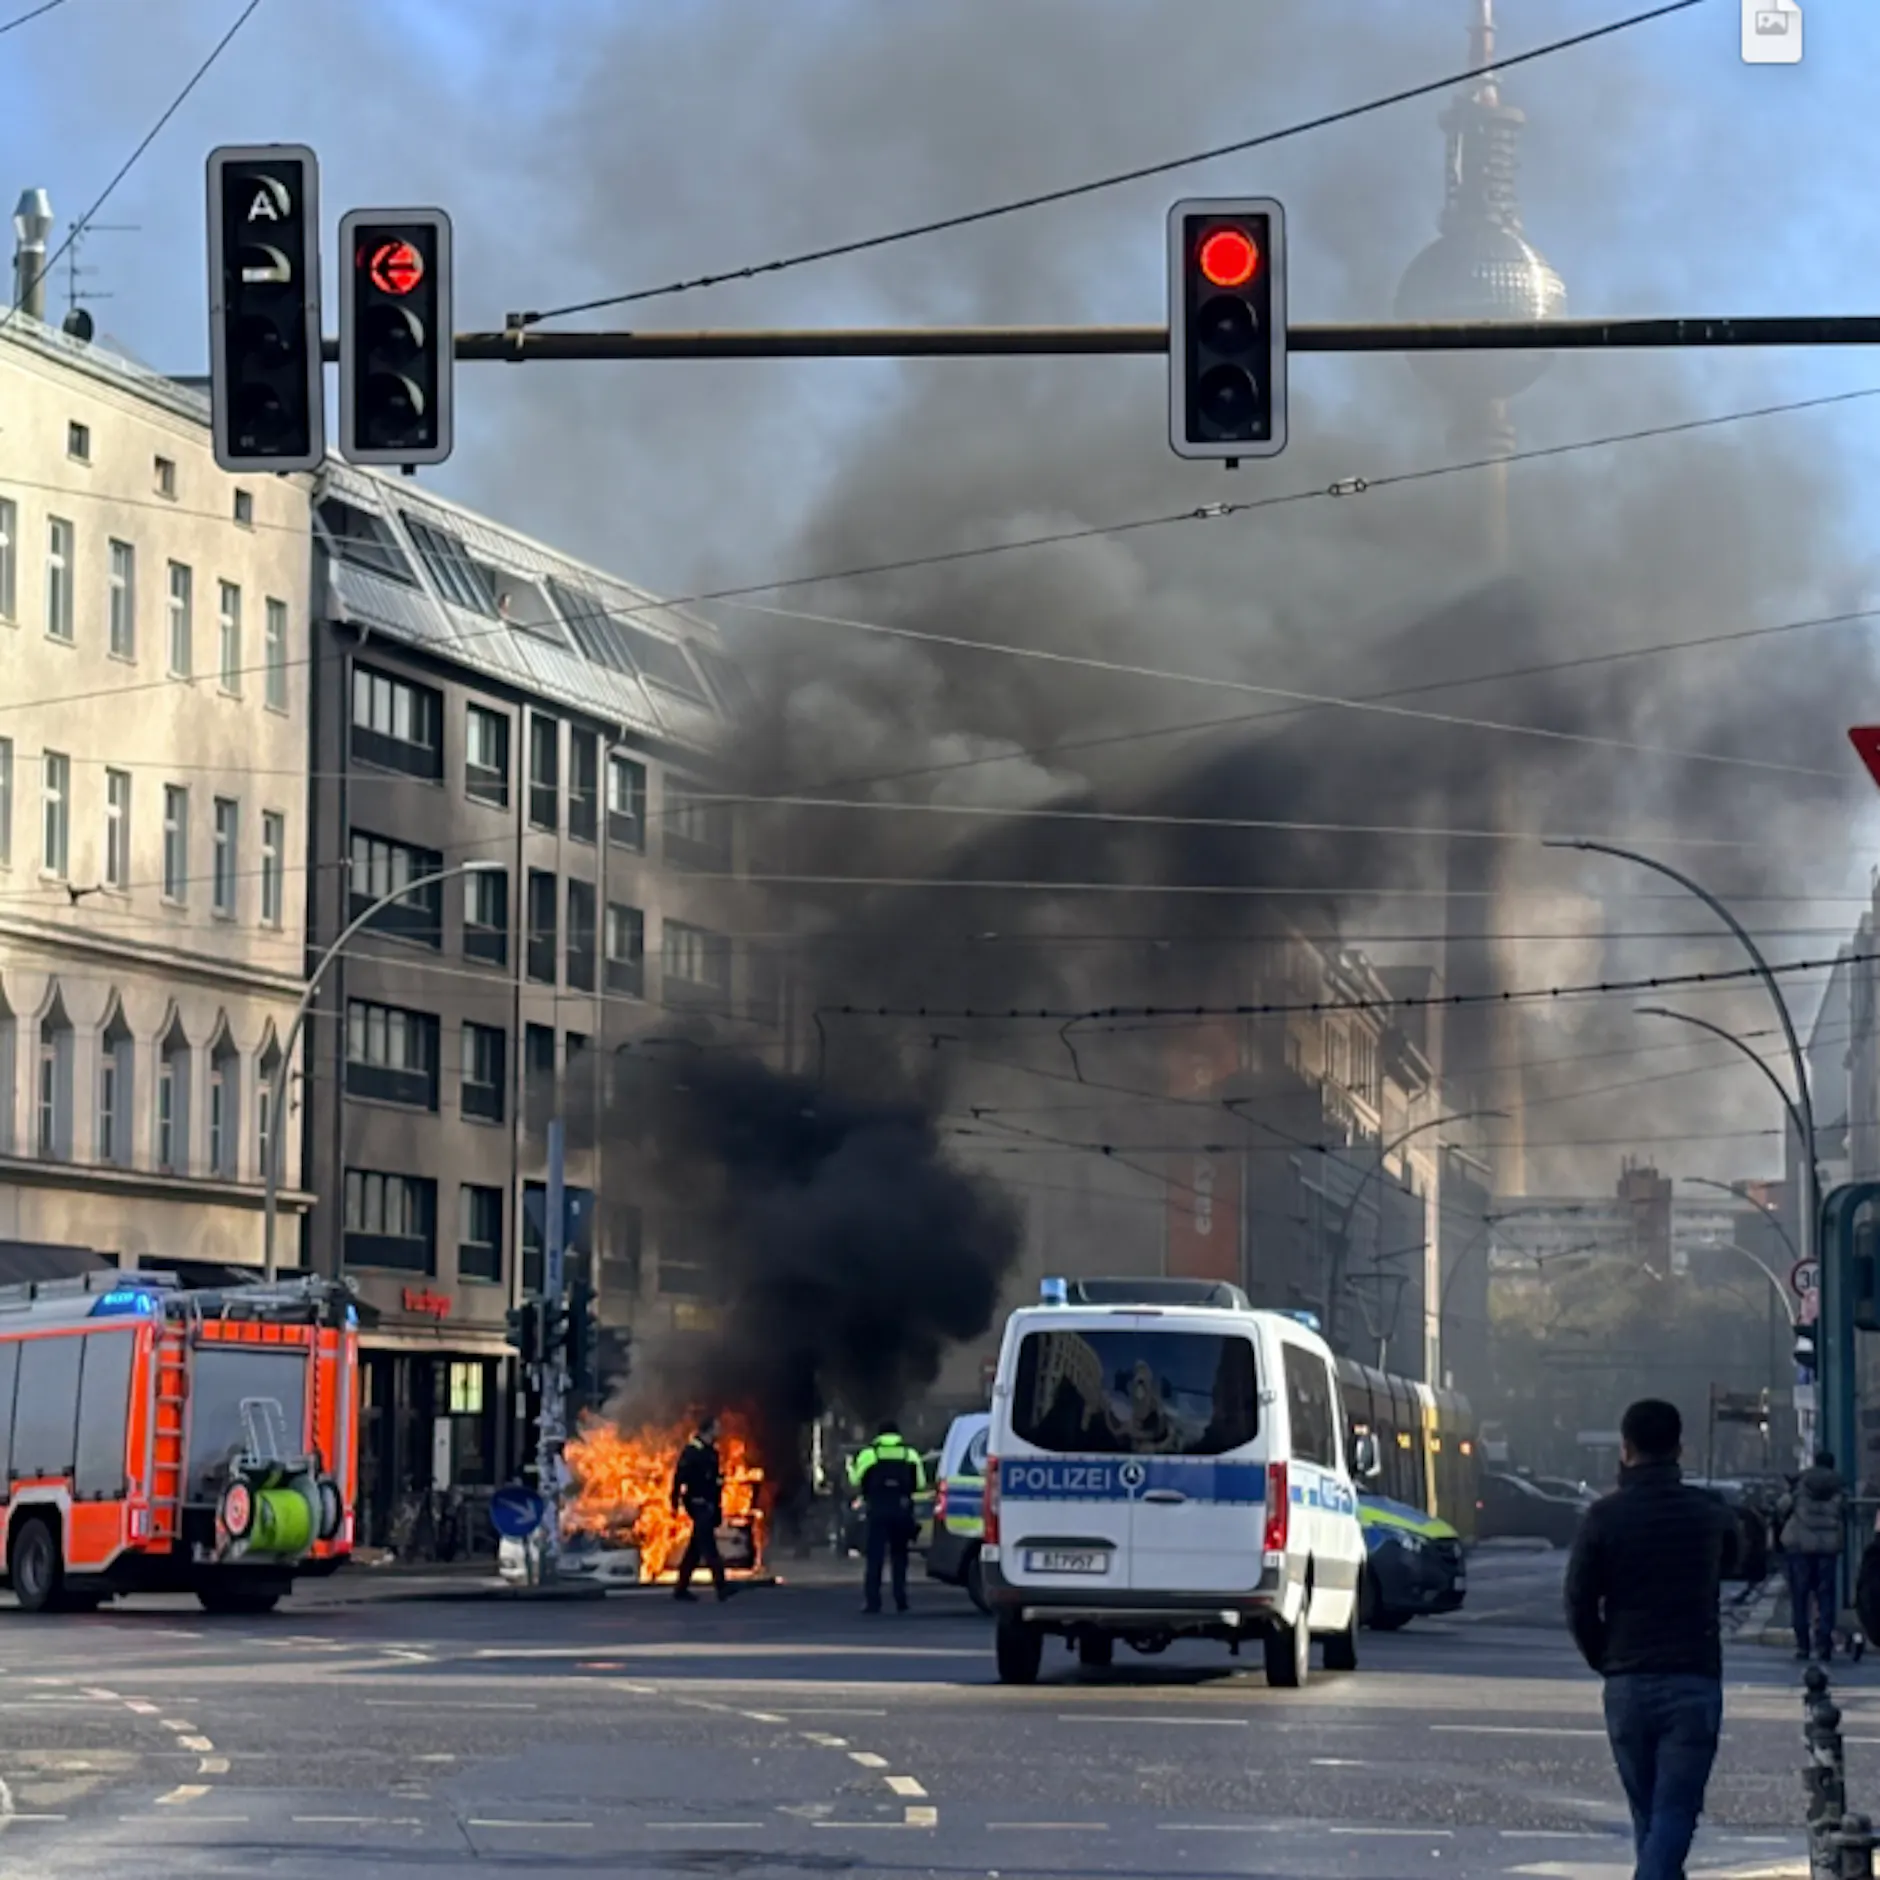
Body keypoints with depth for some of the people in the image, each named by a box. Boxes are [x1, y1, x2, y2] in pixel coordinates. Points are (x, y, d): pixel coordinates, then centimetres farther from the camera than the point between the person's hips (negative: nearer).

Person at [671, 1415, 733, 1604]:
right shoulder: (692, 1451, -12)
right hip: (699, 1504, -9)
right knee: (709, 1547, -13)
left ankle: (681, 1588, 17)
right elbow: (680, 1476, -16)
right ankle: (721, 1587, -20)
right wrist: (675, 1503, -18)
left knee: (695, 1548, 12)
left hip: (709, 1505, 9)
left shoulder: (711, 1452, 15)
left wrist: (718, 1507, 19)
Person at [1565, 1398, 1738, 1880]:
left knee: (1647, 1813, 16)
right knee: (1674, 1813, -5)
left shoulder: (1604, 1517, -5)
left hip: (1627, 1683, 0)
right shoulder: (1709, 1514, 1)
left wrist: (1604, 1660, 10)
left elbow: (1579, 1604, -6)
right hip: (1695, 1681, 0)